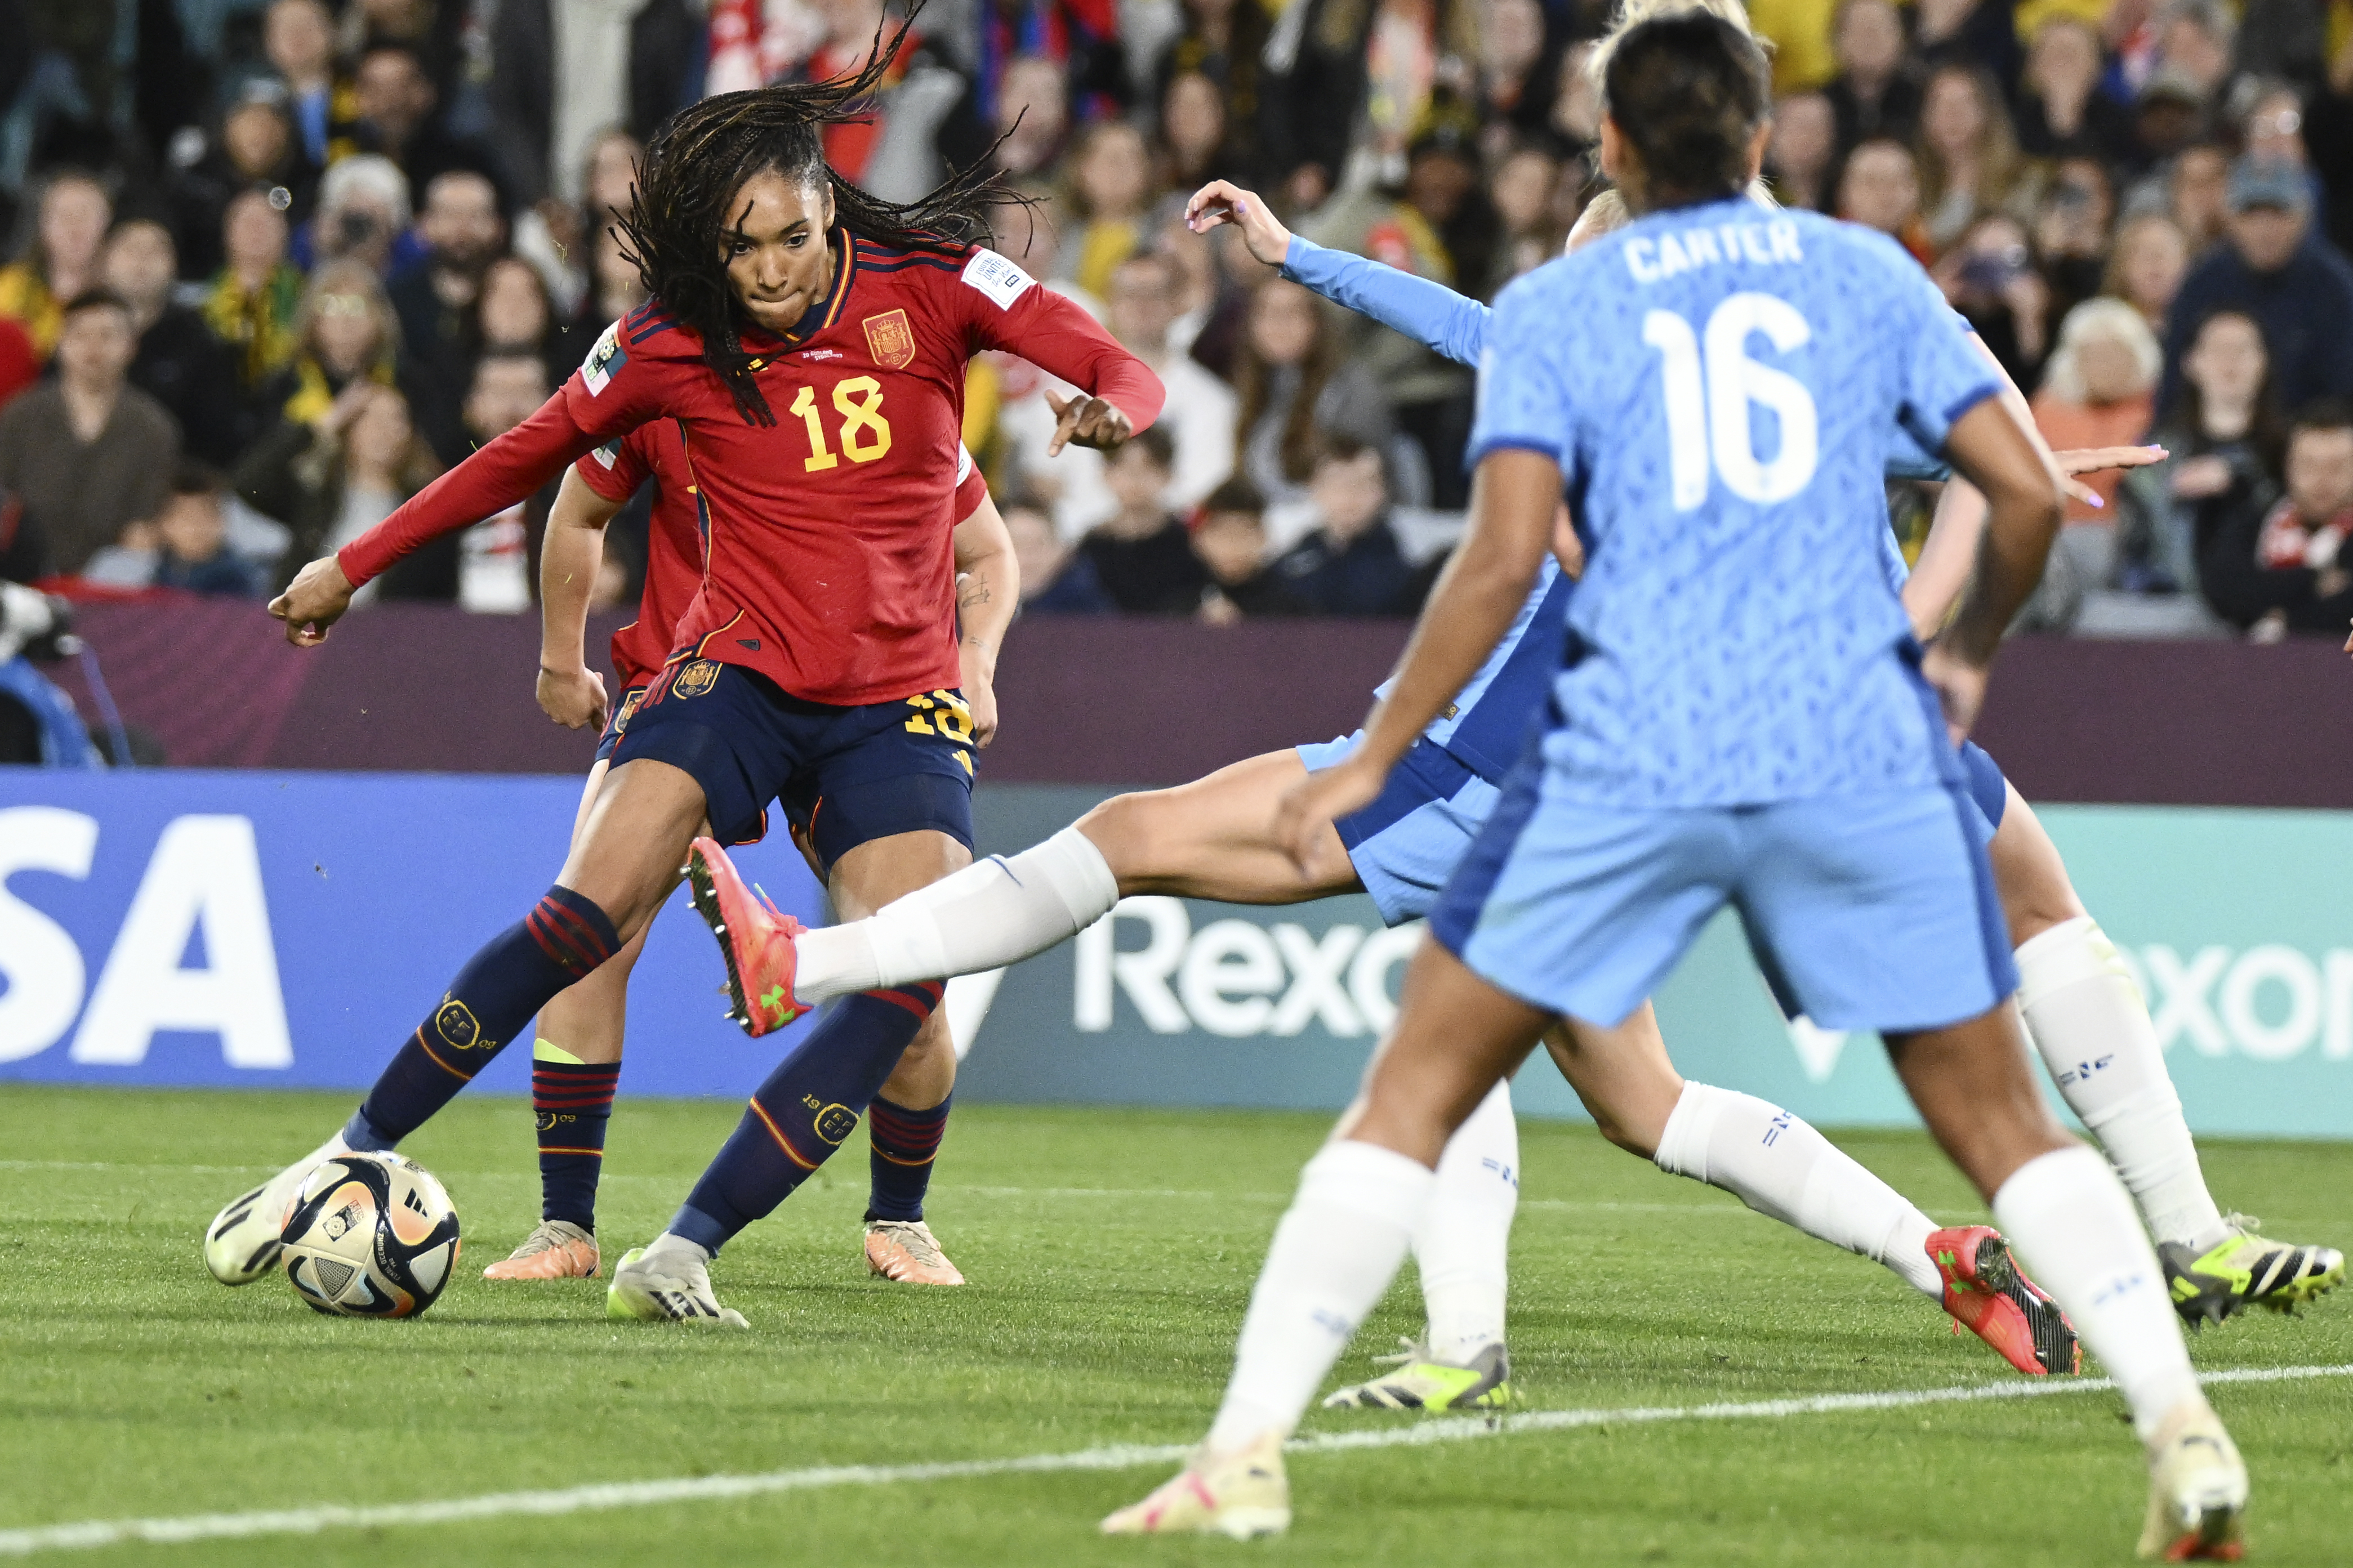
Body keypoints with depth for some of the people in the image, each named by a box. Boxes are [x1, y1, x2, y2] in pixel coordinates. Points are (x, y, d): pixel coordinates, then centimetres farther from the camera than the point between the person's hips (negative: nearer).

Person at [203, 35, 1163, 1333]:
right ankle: (343, 1164, -12)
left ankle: (681, 1256, -16)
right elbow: (528, 457, 11)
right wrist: (353, 566, 16)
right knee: (587, 912, -22)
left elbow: (1125, 374, -8)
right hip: (739, 674, -1)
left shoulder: (931, 285, -5)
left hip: (899, 707, 1)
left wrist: (1108, 409, -33)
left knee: (906, 986, -20)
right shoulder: (674, 346, -4)